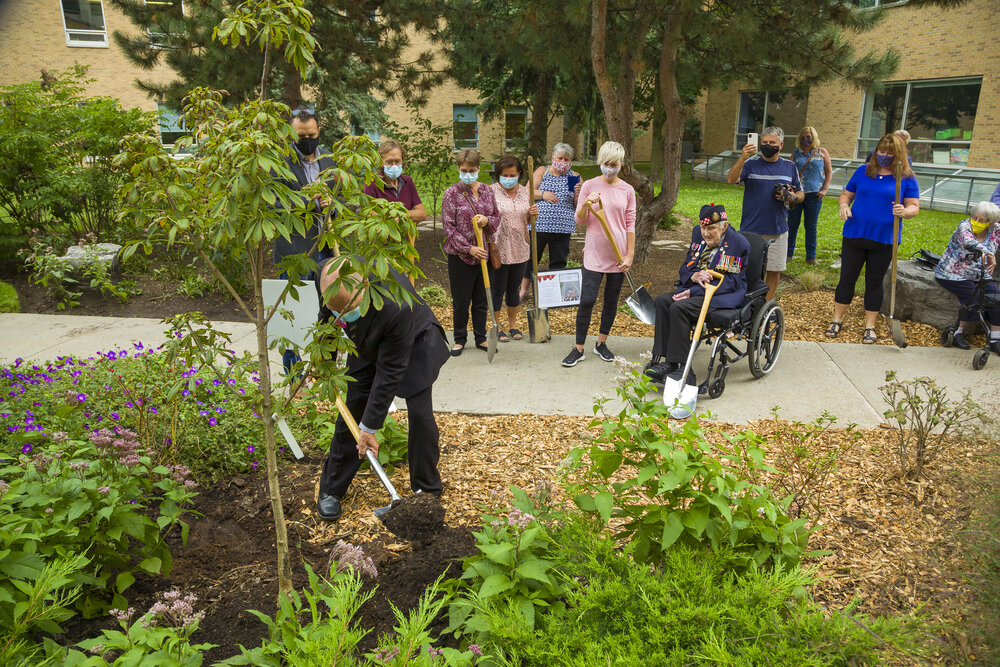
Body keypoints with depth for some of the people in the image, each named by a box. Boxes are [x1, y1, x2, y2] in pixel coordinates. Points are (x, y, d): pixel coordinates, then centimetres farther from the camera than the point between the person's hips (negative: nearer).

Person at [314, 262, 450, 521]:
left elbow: (390, 371, -33)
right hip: (368, 344, 5)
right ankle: (331, 489, 16)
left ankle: (427, 491, 9)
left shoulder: (395, 307, -44)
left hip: (414, 340, -5)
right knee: (352, 408, 1)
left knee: (419, 413, -12)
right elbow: (327, 319, -2)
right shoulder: (328, 276, -28)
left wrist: (369, 427, -26)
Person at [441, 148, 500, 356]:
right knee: (460, 300, 6)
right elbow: (448, 227, -10)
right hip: (460, 256, -4)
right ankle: (460, 339, 21)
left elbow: (497, 218, 13)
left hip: (483, 253, 4)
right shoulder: (451, 194, -6)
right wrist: (469, 248, -17)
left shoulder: (487, 191, 6)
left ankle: (481, 338, 25)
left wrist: (487, 220, -11)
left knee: (482, 299, 12)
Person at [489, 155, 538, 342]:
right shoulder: (492, 192, -9)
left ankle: (513, 324, 31)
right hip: (498, 249, -5)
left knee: (514, 289, 16)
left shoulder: (524, 191, 7)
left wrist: (533, 213, -5)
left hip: (520, 249, 5)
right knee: (497, 290, 5)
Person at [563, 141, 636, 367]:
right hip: (594, 254, -2)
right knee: (587, 300, -6)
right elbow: (579, 220, 0)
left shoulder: (627, 191, 4)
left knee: (611, 301, 10)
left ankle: (601, 343, 26)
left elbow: (630, 225, 6)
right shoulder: (590, 186, 0)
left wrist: (630, 255, 0)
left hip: (618, 255, 2)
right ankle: (579, 348, 4)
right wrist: (586, 205, -21)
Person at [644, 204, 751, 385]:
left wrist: (694, 292, -19)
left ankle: (675, 365, -25)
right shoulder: (698, 234, 9)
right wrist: (695, 276, -13)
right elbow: (685, 268, 15)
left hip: (724, 296, -7)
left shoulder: (739, 243, -11)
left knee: (679, 307, -30)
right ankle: (662, 358, -23)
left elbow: (732, 282, -14)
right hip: (696, 290, 7)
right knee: (663, 300, -20)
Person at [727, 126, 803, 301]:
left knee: (775, 270, 8)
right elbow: (732, 180, -20)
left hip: (778, 230, 3)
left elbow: (800, 194, 16)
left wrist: (792, 197, -7)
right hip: (751, 230, -3)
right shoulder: (751, 164, -2)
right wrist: (742, 159, -36)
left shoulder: (790, 167, 8)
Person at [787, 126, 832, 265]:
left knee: (811, 226, 5)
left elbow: (829, 172, 8)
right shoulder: (796, 153, 9)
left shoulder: (821, 152, 5)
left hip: (814, 195, -1)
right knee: (792, 225, 5)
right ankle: (788, 253, 16)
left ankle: (811, 257, 13)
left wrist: (824, 189, -2)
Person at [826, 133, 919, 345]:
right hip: (854, 235, 1)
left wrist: (905, 211, -26)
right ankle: (837, 320, 19)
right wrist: (844, 205, -10)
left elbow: (914, 207, -2)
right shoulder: (863, 171, 5)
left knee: (874, 282, 8)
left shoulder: (907, 178, 0)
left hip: (884, 240, -1)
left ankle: (870, 326, 18)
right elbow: (847, 194, 12)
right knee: (847, 278, 5)